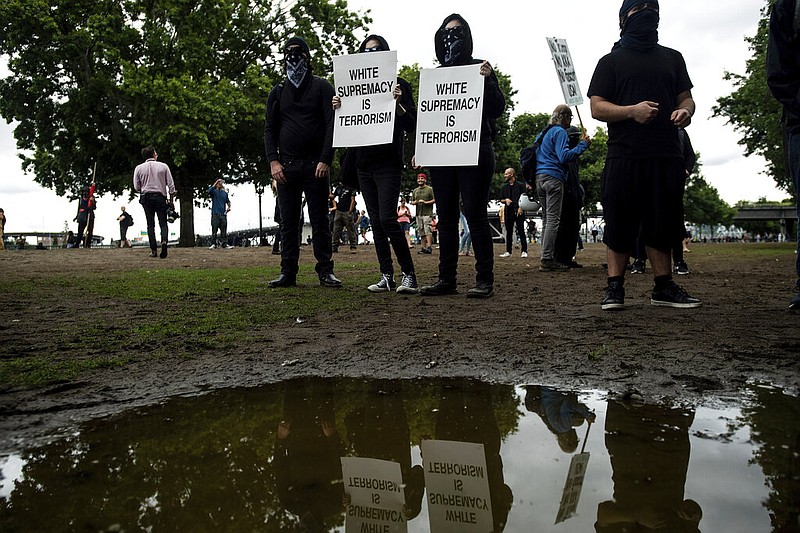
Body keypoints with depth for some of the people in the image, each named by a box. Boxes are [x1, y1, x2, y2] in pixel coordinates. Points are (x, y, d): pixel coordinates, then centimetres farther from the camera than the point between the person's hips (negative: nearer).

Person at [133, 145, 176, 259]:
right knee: (163, 223, 3)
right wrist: (171, 199, 10)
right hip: (160, 197, -1)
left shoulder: (139, 168, 3)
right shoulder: (163, 166, 1)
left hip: (146, 197, 1)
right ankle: (164, 241, -24)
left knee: (150, 225, 4)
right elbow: (171, 185, 0)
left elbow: (136, 187, 4)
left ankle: (154, 250, 0)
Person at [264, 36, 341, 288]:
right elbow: (269, 129, 13)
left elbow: (332, 125, -2)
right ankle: (288, 272, 8)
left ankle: (325, 271, 4)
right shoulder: (278, 92, 16)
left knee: (319, 220, 0)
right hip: (286, 166, 3)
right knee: (288, 222, 4)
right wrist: (273, 161, -2)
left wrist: (325, 160, -13)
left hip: (315, 165, -3)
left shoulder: (322, 87, 7)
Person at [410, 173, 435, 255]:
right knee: (421, 232, 5)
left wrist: (425, 202, -14)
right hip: (418, 214, 6)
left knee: (428, 230, -15)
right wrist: (414, 202, 0)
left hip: (427, 213, -6)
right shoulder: (415, 191, 19)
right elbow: (412, 202, 23)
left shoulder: (430, 189, 3)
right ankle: (423, 248, 8)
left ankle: (429, 247, -20)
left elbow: (434, 200, -3)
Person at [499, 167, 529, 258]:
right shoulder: (504, 187, 13)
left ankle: (524, 251, -2)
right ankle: (508, 251, 12)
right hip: (508, 212, 5)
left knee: (521, 232, -5)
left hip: (518, 212, -4)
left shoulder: (520, 185, 0)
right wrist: (506, 200, -4)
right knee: (509, 232, 7)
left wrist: (521, 207, -12)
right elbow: (501, 200, 17)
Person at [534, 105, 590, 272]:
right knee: (553, 219, -10)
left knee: (546, 219, 9)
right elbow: (564, 156, -16)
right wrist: (582, 145, -11)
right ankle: (547, 260, -14)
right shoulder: (560, 132, -4)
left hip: (539, 177, 9)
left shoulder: (544, 133, 23)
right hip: (554, 177, -9)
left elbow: (533, 154, 25)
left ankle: (546, 258, 8)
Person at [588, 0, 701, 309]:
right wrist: (632, 111, -18)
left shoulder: (672, 58, 21)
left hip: (667, 155, 4)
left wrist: (685, 111, -5)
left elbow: (686, 98, 20)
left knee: (663, 222, 5)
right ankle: (614, 287, 3)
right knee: (620, 223, -3)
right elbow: (597, 107, 0)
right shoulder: (611, 61, 10)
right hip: (624, 155, -3)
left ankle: (663, 287, 13)